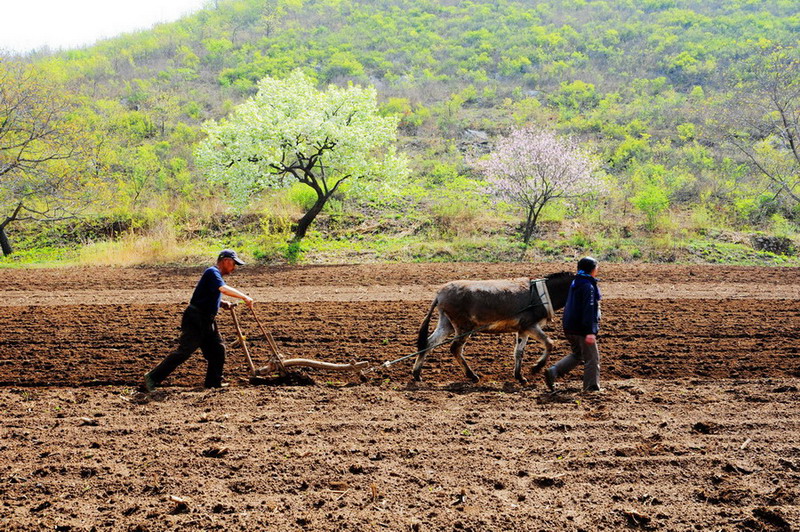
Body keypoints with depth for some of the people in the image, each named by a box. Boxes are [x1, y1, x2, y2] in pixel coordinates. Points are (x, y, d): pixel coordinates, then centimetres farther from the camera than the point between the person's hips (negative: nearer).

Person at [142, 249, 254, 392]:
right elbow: (223, 289, -31)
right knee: (184, 351, -14)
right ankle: (152, 378, -11)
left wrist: (223, 304, 10)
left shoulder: (215, 274, 18)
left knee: (218, 349, 11)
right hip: (195, 320, -10)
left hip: (207, 321, 10)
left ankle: (213, 383, 21)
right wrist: (244, 297, -27)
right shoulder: (212, 272, -13)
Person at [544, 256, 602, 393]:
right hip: (582, 329, -9)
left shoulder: (575, 283, 12)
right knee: (592, 357, 3)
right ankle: (591, 386, 7)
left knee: (577, 354, 20)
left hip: (570, 327, 9)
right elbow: (588, 309, -23)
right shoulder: (588, 286, -16)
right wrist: (590, 331, -26)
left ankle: (553, 371, 6)